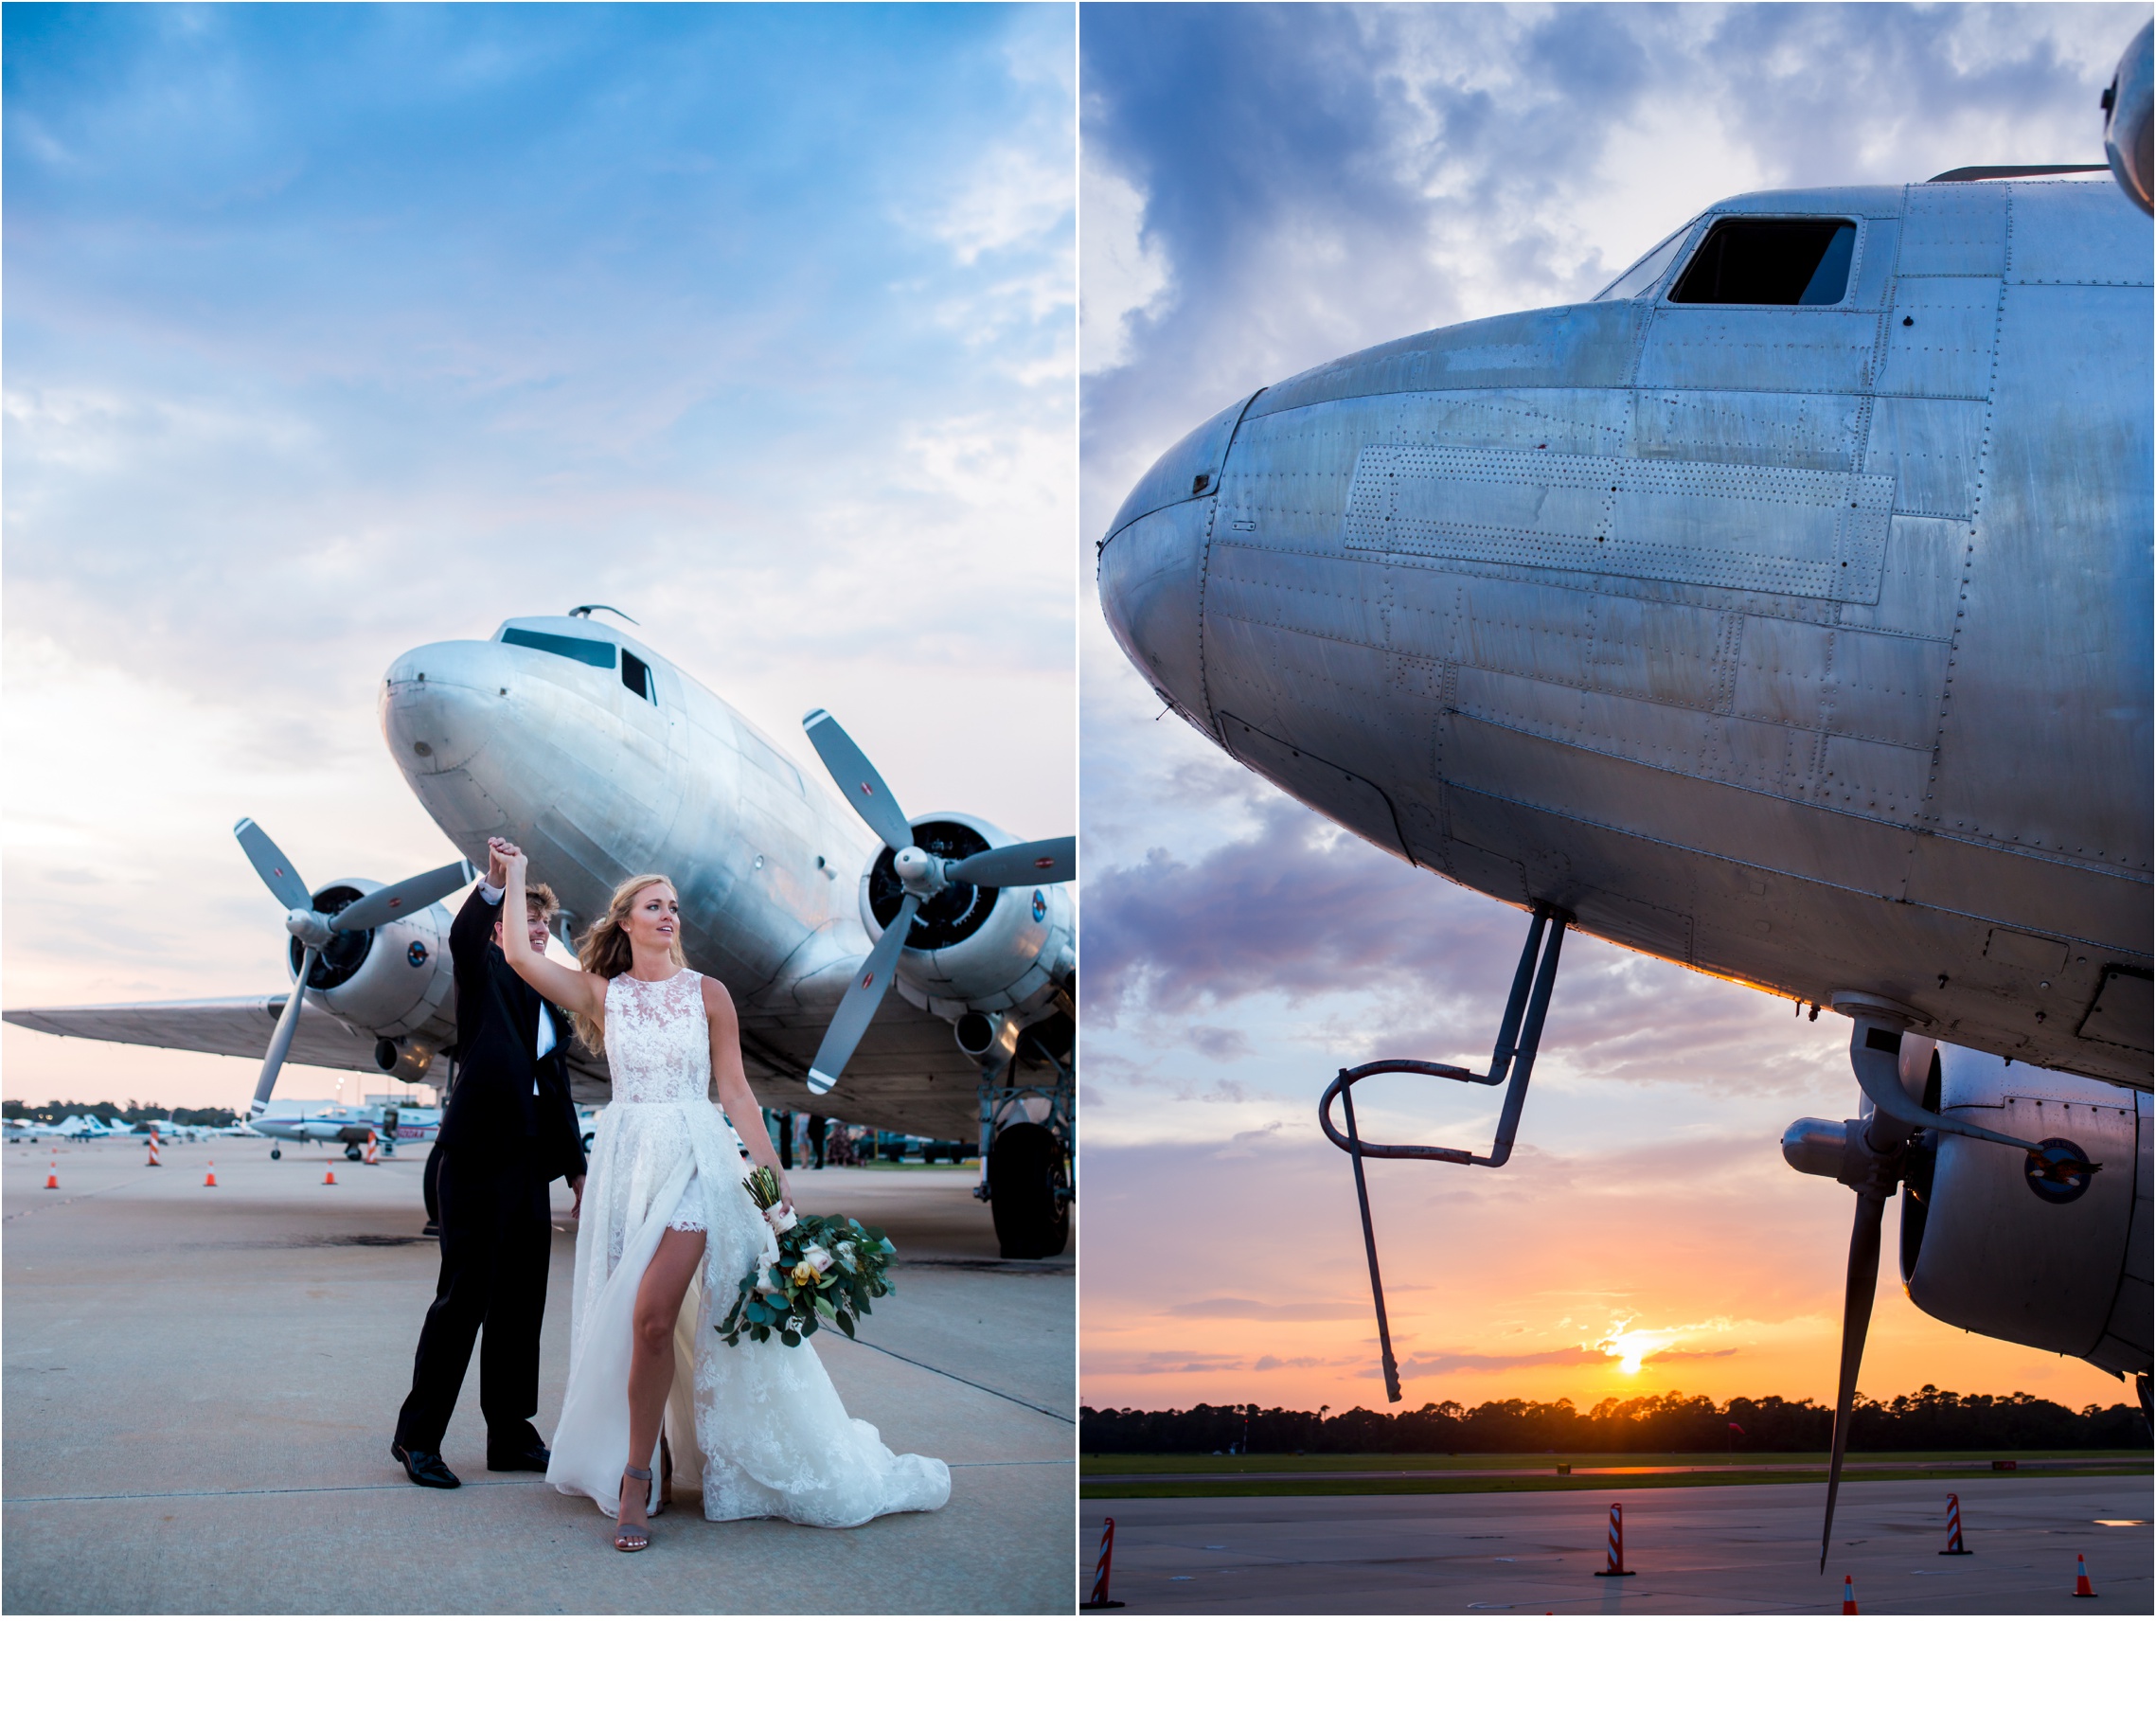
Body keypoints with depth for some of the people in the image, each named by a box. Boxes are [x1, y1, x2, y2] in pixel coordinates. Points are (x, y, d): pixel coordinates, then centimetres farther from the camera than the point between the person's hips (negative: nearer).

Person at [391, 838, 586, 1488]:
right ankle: (417, 1436, 6)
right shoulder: (485, 972, 3)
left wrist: (577, 1169, 20)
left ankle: (511, 1436, 18)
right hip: (477, 1154, -7)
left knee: (521, 1301, 9)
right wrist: (494, 881, -39)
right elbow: (464, 935, -21)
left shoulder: (554, 1001, 21)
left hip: (529, 1163, 7)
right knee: (464, 1294, -5)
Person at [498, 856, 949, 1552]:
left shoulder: (707, 993, 4)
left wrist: (776, 1175, -1)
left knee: (653, 1316, -16)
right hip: (626, 1157, 2)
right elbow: (519, 954, -2)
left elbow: (736, 1090, 4)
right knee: (630, 1320, 4)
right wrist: (516, 876, 6)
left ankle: (635, 1479, -6)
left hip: (695, 1158, -2)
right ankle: (629, 1473, 21)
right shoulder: (602, 994, 7)